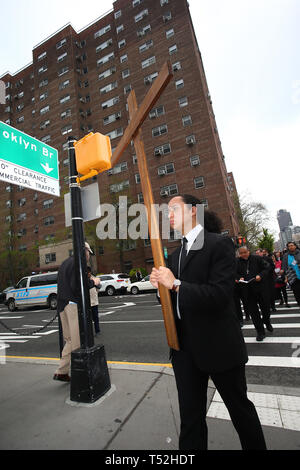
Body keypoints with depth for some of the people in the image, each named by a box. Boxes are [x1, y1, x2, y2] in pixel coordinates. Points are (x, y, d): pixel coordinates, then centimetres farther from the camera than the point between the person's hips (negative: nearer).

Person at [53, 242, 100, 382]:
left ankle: (61, 372, 22)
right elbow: (76, 286, -20)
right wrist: (93, 282, -6)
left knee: (70, 340, 17)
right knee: (77, 341, -1)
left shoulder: (65, 263, 19)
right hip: (73, 304, -9)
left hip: (62, 305, 10)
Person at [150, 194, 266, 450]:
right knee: (190, 415, 18)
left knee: (239, 406, 20)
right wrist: (161, 283, -5)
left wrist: (176, 284, -23)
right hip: (185, 347, 6)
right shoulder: (176, 254, 10)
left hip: (219, 345, -5)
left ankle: (256, 446, 47)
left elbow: (220, 295, -24)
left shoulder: (219, 244, -13)